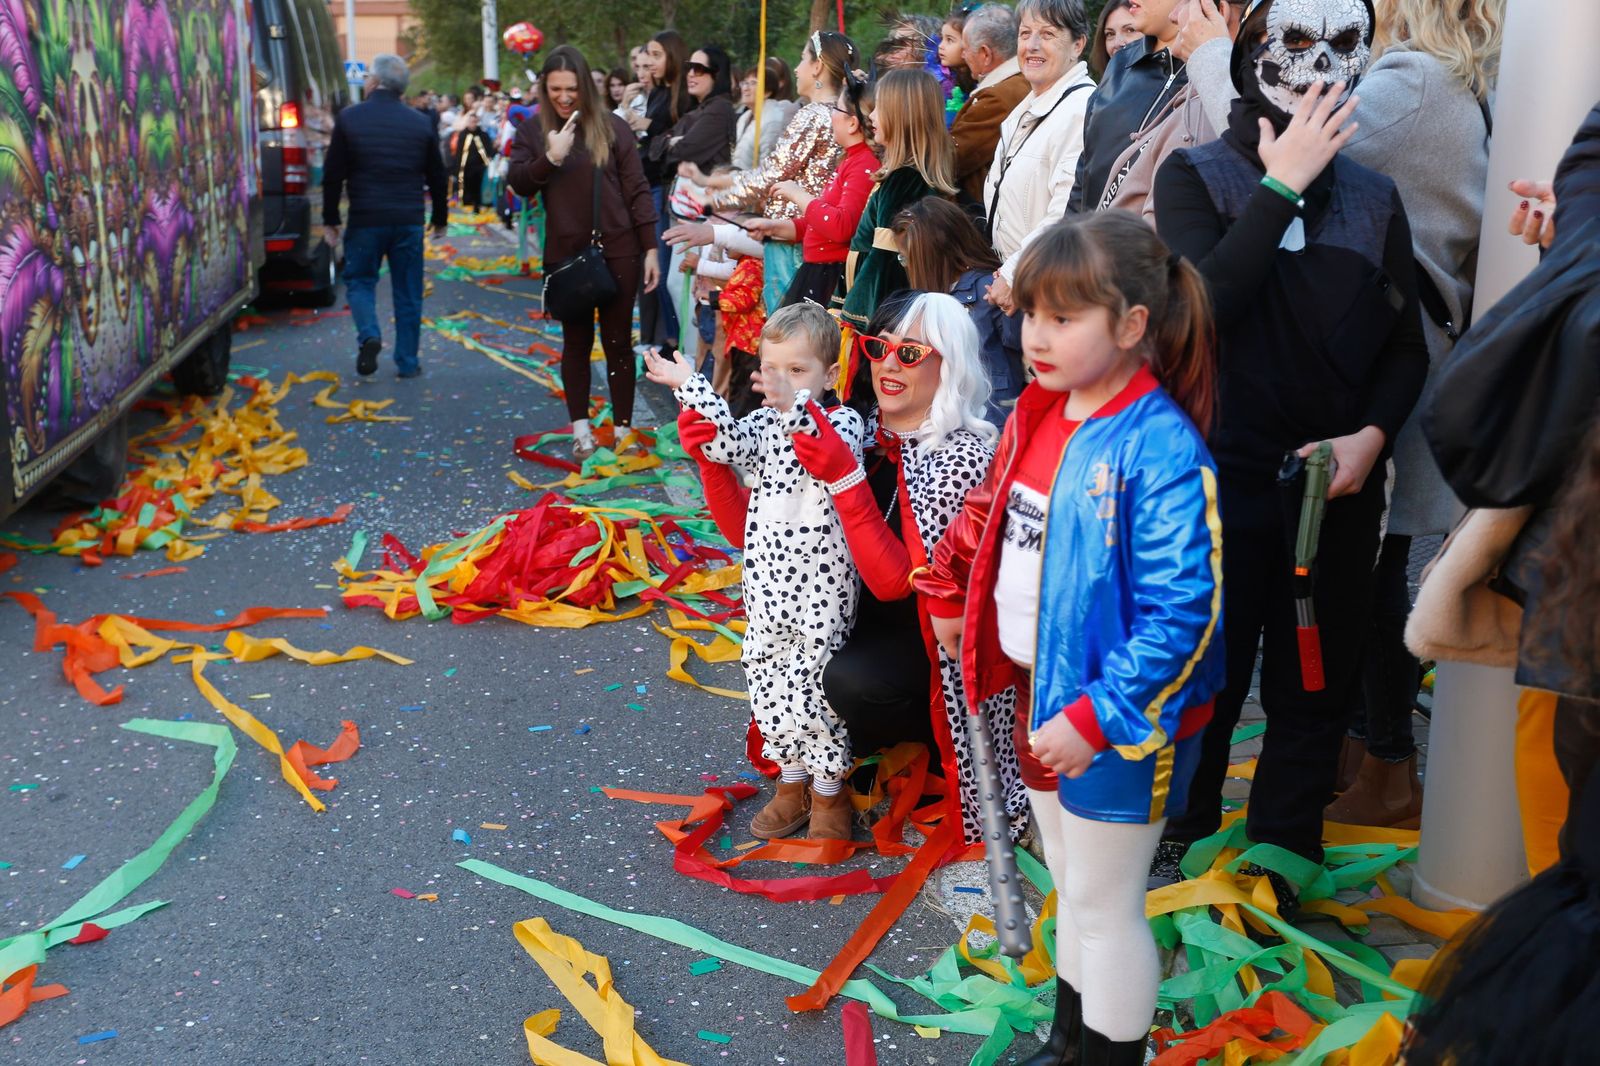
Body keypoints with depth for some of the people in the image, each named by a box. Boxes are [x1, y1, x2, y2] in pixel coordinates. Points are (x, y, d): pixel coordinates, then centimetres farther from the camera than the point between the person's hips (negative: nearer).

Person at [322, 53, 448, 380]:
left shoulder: (349, 118, -4)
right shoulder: (420, 123, 4)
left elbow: (333, 175, -3)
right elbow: (437, 178, 9)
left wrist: (330, 220, 4)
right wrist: (440, 218, 20)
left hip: (365, 219, -2)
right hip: (409, 221, 2)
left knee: (360, 280, 14)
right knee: (408, 292, 9)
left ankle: (369, 335, -11)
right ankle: (407, 362, 12)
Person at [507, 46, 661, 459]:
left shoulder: (613, 128, 0)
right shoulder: (533, 132, 5)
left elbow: (637, 190, 0)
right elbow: (518, 183, -7)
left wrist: (650, 248, -4)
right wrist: (551, 157, -23)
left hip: (617, 252, -1)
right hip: (566, 254, 1)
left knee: (618, 341, 5)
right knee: (576, 341, 10)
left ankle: (623, 430, 13)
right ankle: (581, 429, 18)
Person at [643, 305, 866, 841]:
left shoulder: (843, 421, -8)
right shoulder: (764, 424, 8)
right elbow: (727, 443, -9)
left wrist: (795, 405, -41)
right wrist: (690, 385, -15)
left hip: (821, 583, -6)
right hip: (767, 580, 6)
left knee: (813, 686, -3)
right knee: (768, 682, 12)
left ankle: (829, 791, 16)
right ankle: (792, 781, 30)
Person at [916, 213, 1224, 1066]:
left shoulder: (1160, 452, -25)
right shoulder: (1038, 415, 0)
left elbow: (1183, 614, -26)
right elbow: (990, 520, 17)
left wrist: (1095, 719, -27)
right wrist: (950, 596, 16)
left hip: (1119, 720, -8)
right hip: (1044, 695, 8)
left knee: (1104, 903, 9)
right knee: (1071, 887, 24)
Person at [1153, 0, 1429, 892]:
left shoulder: (1374, 197, 8)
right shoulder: (1195, 175, 0)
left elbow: (1407, 346, 10)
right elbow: (1203, 302, -16)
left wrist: (1372, 434, -7)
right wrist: (1281, 186, -15)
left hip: (1337, 486, 3)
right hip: (1223, 476, -3)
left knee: (1315, 691, 9)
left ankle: (1279, 879, 25)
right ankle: (1180, 867, 25)